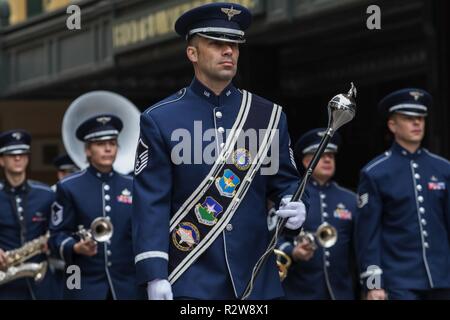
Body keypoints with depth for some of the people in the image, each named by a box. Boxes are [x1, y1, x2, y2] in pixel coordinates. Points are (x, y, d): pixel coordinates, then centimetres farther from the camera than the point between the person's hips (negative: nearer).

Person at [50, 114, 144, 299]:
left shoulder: (132, 187, 11)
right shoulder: (69, 187, 2)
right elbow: (58, 234, -1)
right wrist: (76, 247, -20)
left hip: (127, 286, 3)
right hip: (84, 287, -3)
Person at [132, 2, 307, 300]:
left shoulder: (269, 116, 8)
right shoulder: (160, 120, -1)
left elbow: (285, 182, 13)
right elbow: (150, 202, -4)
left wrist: (295, 208, -11)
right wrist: (155, 276, -12)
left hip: (256, 277, 3)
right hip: (190, 280, -3)